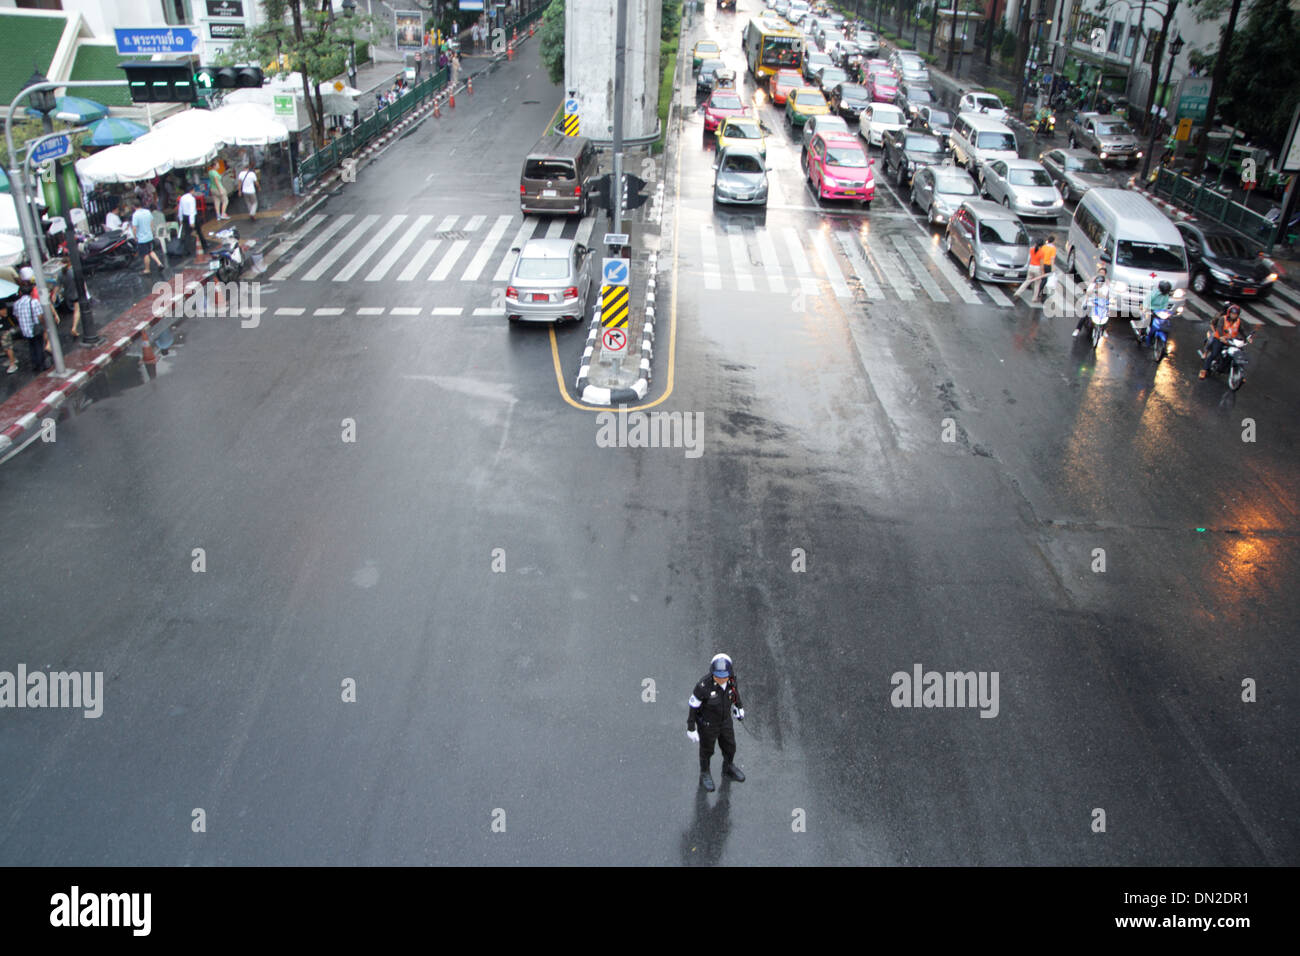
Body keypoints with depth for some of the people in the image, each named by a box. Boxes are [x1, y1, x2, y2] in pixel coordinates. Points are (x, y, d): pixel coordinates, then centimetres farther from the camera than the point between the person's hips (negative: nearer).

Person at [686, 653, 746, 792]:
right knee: (707, 749, 21)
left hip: (724, 719, 4)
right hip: (707, 722, -4)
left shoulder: (730, 675, -25)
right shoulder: (704, 685, -38)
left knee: (730, 746, 25)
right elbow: (693, 705, -22)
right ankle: (705, 775, 50)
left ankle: (728, 768, 55)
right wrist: (690, 728, -13)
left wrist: (739, 705, 12)